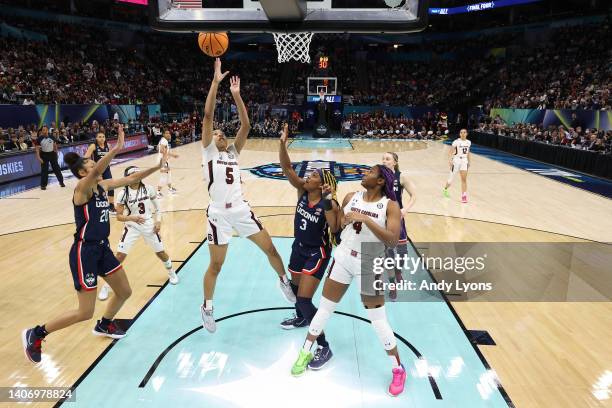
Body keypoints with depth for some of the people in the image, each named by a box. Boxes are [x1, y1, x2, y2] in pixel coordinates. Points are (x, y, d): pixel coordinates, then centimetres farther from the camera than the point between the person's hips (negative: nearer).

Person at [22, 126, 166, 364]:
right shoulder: (82, 187, -17)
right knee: (85, 313, -3)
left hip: (102, 248, 8)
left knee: (125, 292, 17)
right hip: (84, 252, -8)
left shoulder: (103, 186, 5)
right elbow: (98, 171, -38)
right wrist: (116, 150, -51)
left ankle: (104, 325, 43)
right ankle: (35, 334, 18)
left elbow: (132, 178, 10)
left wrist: (157, 167, 3)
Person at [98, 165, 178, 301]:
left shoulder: (148, 188, -8)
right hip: (131, 227, -1)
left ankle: (171, 273, 40)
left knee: (161, 252, 11)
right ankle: (106, 286, 8)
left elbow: (158, 207, 5)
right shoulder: (123, 193, -12)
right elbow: (119, 216, -9)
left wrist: (158, 220, -8)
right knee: (120, 256, -8)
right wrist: (132, 217, -27)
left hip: (149, 225, 2)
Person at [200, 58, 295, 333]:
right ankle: (207, 308, 28)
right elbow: (208, 115, -8)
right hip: (219, 214, -4)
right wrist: (216, 81, -11)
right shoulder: (209, 151, 2)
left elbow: (246, 125, 2)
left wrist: (236, 94, -4)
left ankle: (284, 281, 35)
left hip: (241, 210, 4)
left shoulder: (234, 152, 13)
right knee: (216, 264, 6)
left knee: (269, 248, 8)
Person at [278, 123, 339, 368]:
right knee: (294, 286, 26)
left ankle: (323, 347, 5)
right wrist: (283, 143, -28)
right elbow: (286, 168, -16)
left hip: (317, 252, -7)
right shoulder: (301, 191, -9)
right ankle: (301, 318, 57)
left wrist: (328, 203, -42)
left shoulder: (328, 203, -23)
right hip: (299, 247, 7)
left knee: (304, 299, -11)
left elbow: (336, 230, -34)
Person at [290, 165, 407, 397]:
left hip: (370, 265, -4)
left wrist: (365, 219, -29)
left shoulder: (390, 206, -13)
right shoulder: (351, 197, 0)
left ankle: (398, 370, 25)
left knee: (378, 319, 3)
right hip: (343, 258, 4)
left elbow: (392, 241, -25)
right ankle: (306, 352, 34)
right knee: (325, 307, 13)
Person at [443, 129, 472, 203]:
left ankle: (464, 196, -5)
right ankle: (445, 189, 34)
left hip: (464, 161, 4)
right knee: (451, 178, 6)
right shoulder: (456, 142, -9)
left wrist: (469, 161, 17)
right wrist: (450, 160, -20)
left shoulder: (468, 142, 6)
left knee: (464, 179, -6)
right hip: (456, 160, -3)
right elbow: (450, 152, -10)